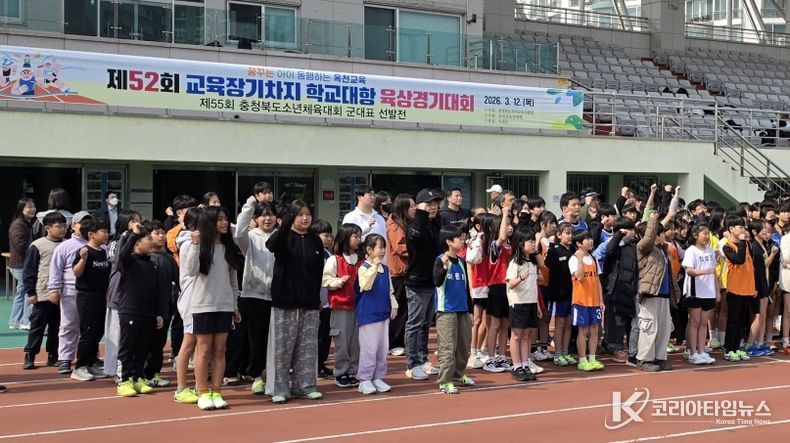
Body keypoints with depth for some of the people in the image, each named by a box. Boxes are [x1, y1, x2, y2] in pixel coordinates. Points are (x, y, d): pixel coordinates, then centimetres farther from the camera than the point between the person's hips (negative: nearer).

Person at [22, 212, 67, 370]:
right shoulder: (37, 246, -7)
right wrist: (30, 292, -8)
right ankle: (29, 356, 11)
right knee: (37, 326, 3)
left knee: (57, 327, 11)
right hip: (43, 296, -4)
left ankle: (53, 356, 20)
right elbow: (28, 271, -5)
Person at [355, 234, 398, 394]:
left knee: (383, 348, 10)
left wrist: (393, 305, 9)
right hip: (368, 314, -7)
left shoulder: (385, 269, 12)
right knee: (369, 348, -5)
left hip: (383, 313, 7)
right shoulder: (364, 268, -10)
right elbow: (365, 285, -27)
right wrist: (374, 266, -29)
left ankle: (378, 377, 20)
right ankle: (365, 380, 3)